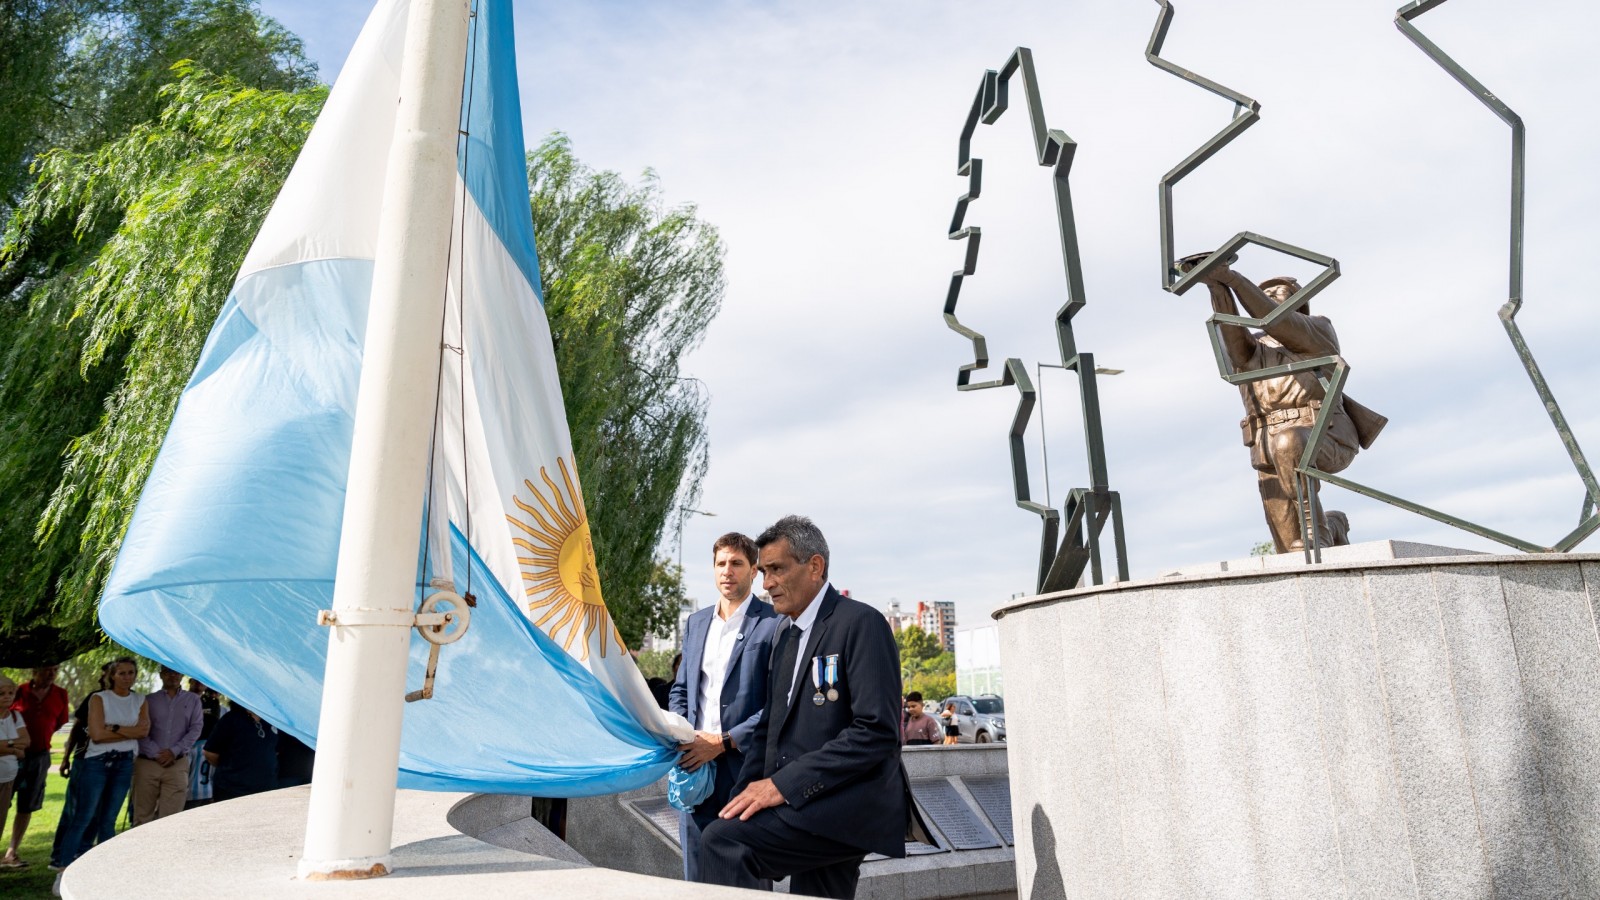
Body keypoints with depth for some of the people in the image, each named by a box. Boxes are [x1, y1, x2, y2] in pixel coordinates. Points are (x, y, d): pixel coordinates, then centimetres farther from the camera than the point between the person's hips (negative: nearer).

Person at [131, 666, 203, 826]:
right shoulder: (149, 700, 10)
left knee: (170, 817, -5)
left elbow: (196, 729, 4)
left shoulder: (193, 700, 12)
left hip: (178, 764, 0)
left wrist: (174, 751, -9)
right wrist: (156, 754, -10)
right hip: (147, 763, 0)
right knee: (142, 816, 3)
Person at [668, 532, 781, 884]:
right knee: (697, 878, 13)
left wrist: (724, 742, -14)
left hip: (746, 768, -5)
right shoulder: (696, 622, 14)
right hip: (695, 766, 6)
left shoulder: (774, 624, -7)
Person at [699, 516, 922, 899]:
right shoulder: (786, 632, 16)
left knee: (721, 841, -22)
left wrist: (785, 783, -20)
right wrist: (743, 798, 2)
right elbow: (769, 727, 18)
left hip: (849, 808, -8)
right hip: (809, 810, 8)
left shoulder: (861, 623, -10)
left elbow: (877, 732, -18)